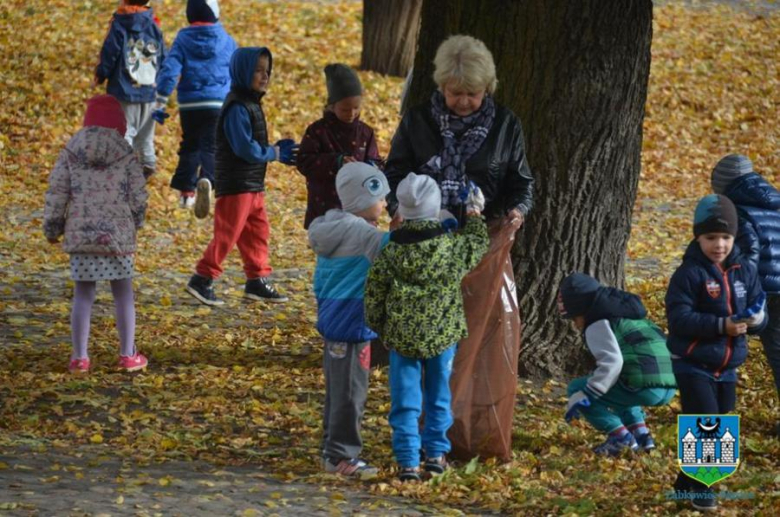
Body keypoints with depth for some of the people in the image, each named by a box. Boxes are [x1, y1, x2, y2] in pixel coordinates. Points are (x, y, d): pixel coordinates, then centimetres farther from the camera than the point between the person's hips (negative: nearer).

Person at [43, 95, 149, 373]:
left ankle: (79, 356, 7)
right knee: (123, 295, 11)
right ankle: (128, 355, 15)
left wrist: (52, 227, 11)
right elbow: (138, 196, -2)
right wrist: (135, 222, 17)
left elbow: (56, 192, -1)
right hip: (119, 235, -1)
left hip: (80, 236, 1)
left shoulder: (71, 152, -1)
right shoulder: (126, 155, -4)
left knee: (82, 296, 8)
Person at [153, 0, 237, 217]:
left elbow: (169, 71, -7)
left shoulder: (183, 40, 2)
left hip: (189, 105, 1)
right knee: (211, 147, -6)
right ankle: (206, 179, -36)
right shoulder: (227, 41, 5)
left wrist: (160, 103, -6)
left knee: (189, 145, 18)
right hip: (217, 104, -1)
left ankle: (186, 191, 20)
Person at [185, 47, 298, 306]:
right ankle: (202, 279, 1)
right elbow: (246, 149, -24)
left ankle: (257, 280, 19)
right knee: (227, 233, -6)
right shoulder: (237, 108, -18)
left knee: (258, 231, 13)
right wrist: (275, 153, -12)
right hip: (236, 185, -10)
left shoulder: (252, 104, 14)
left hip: (253, 185, 10)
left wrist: (275, 149, 2)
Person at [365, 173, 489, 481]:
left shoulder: (390, 251, -10)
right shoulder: (453, 247, -11)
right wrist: (475, 217, 28)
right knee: (438, 395, 17)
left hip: (401, 337, 0)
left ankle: (408, 461, 1)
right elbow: (478, 247, 13)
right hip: (443, 335, 1)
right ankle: (436, 453, 22)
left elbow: (374, 294, -3)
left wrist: (379, 327, 14)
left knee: (406, 400, 5)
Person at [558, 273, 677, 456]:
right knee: (616, 390, 39)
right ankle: (641, 434, 17)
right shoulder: (626, 314, 29)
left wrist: (584, 395, -16)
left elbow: (611, 362, -15)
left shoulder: (597, 324, 0)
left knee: (576, 389, 6)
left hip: (645, 386, -9)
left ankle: (620, 437, -5)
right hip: (669, 387, 9)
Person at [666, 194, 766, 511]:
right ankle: (698, 486, 6)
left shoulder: (745, 271, 3)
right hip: (693, 366, -6)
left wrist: (755, 320, -18)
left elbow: (758, 312, 7)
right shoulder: (690, 274, -15)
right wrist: (721, 325, -29)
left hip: (727, 367, 6)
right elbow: (680, 319, -21)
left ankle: (687, 484, 27)